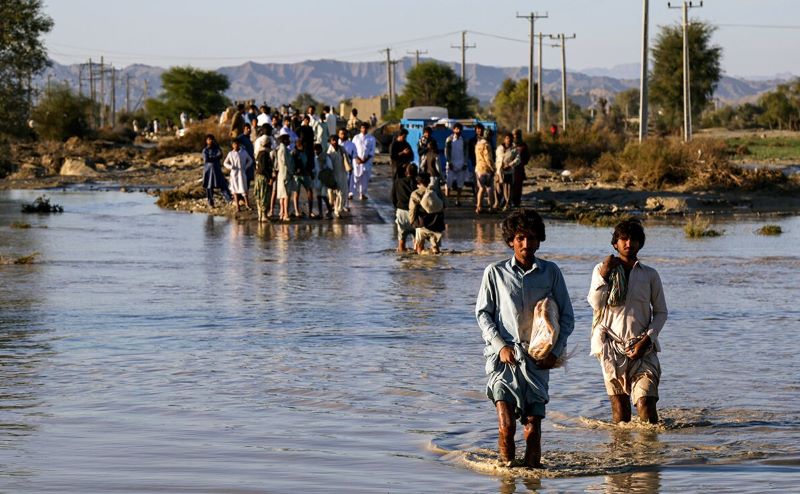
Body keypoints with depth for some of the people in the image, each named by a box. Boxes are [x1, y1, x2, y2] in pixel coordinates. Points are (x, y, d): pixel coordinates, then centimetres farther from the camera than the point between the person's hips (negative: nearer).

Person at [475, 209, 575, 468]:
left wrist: (555, 351, -1)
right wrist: (501, 346, -5)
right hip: (503, 358, -1)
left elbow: (567, 316, 10)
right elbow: (483, 313, 7)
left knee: (533, 427, 0)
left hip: (537, 359, 2)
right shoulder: (495, 272, 3)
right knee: (506, 424, -15)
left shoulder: (551, 272, 6)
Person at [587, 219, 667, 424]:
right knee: (619, 401, 1)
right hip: (612, 347, 0)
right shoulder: (602, 269, 9)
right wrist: (604, 274, -13)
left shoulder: (650, 275, 9)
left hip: (642, 347, 0)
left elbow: (661, 312, 10)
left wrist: (647, 340, -4)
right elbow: (596, 303, -4)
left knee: (646, 401, -13)